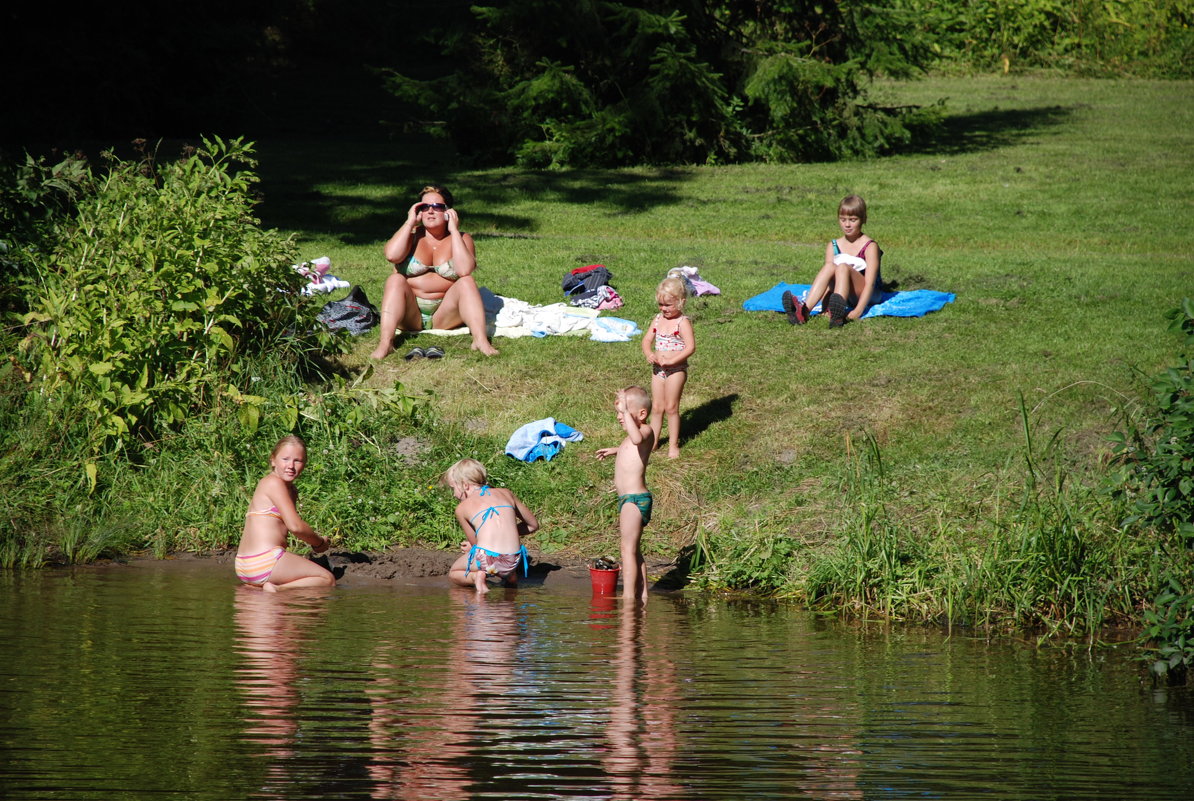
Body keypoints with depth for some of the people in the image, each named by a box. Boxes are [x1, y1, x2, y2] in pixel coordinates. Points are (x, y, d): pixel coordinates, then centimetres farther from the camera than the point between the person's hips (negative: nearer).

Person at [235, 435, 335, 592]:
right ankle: (277, 590, -20)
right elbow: (295, 526, -16)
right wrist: (319, 542, -1)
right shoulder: (274, 483, -10)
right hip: (266, 561, -10)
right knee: (328, 580, 0)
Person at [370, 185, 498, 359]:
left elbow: (465, 270, -19)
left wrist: (454, 230, -12)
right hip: (410, 316, 0)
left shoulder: (461, 239, 4)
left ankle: (480, 340, -41)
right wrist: (410, 222, -8)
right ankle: (385, 343, -43)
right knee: (395, 279, -25)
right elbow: (392, 255, -19)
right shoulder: (411, 236, 6)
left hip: (446, 317, 0)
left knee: (467, 281, -22)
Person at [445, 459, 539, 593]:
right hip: (513, 561, 5)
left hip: (486, 559, -5)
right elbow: (533, 525, 25)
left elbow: (474, 542, 11)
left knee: (453, 573, 26)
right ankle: (510, 577, 17)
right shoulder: (506, 494, 18)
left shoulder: (462, 508, 8)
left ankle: (476, 577, -3)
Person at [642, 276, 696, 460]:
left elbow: (691, 347, -22)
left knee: (671, 407, 1)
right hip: (658, 369, 6)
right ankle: (652, 441, 21)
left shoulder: (682, 322, -14)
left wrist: (671, 361, -26)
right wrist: (649, 354, -12)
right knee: (656, 407, 11)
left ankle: (673, 444, 11)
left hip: (676, 369, -6)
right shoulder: (658, 319, 6)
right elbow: (647, 340, 10)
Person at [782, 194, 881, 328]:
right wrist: (826, 303, -18)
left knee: (842, 267, -30)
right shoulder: (833, 246, 13)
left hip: (862, 295, -3)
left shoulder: (869, 246, 0)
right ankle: (804, 309, -50)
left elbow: (870, 283, -11)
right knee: (829, 267, -26)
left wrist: (858, 310, -26)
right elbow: (828, 277, 1)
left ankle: (838, 312, -60)